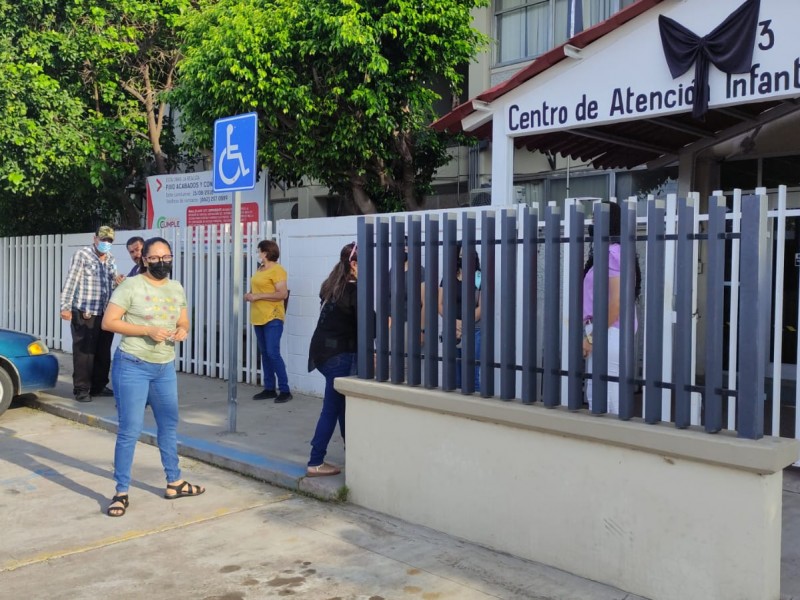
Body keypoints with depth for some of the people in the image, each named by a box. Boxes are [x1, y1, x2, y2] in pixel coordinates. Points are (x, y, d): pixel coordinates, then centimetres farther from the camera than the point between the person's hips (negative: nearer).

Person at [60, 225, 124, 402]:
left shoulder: (111, 259, 14)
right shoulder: (82, 255, -5)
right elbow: (71, 281, -8)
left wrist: (118, 281, -3)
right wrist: (66, 307, -14)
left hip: (106, 314, 6)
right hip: (84, 314, -6)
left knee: (103, 353, 11)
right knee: (83, 353, -3)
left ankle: (98, 387, 21)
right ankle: (81, 389, 5)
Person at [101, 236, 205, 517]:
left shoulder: (177, 288, 8)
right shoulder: (131, 286, -10)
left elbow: (183, 322, 16)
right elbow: (108, 322, -14)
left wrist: (183, 330, -9)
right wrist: (147, 330, -22)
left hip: (165, 368, 6)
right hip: (132, 366, -6)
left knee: (169, 425, 16)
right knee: (130, 430, -3)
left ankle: (174, 483, 31)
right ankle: (121, 492, 9)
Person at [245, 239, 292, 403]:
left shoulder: (277, 270, -11)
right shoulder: (260, 269, 15)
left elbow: (283, 294, -19)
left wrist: (258, 296, -18)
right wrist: (250, 295, 7)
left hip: (272, 318, -9)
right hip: (259, 318, 9)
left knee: (273, 353, -11)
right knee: (264, 354, 11)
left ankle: (285, 390, -4)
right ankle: (269, 389, 18)